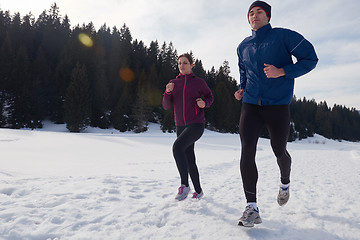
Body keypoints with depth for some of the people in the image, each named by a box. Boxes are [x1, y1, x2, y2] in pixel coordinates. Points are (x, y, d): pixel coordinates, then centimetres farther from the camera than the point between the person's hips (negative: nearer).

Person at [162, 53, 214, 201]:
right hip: (180, 126, 5)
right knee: (190, 160, 9)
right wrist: (168, 92, -13)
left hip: (196, 124, -5)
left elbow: (210, 97, 15)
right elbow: (166, 106, 5)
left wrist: (204, 103, -8)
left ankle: (184, 185, -16)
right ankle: (198, 191, 26)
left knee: (177, 147, -28)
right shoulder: (173, 83, 9)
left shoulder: (199, 82, 0)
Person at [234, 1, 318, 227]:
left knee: (279, 151, 8)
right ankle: (252, 207, -7)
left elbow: (310, 58, -2)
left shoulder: (283, 36, 1)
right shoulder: (243, 46, 16)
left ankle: (285, 183, 42)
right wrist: (241, 89, 11)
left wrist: (282, 72, -17)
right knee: (247, 151, -12)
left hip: (278, 104, -3)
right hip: (251, 104, 3)